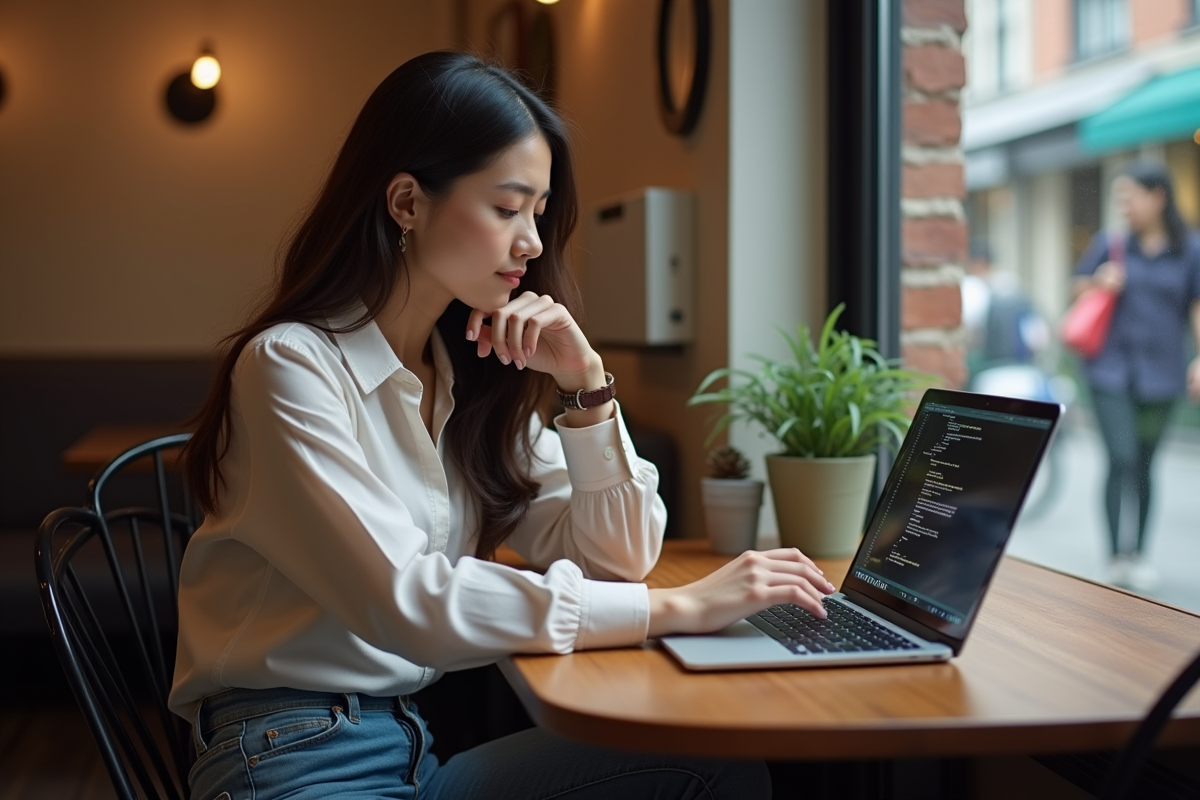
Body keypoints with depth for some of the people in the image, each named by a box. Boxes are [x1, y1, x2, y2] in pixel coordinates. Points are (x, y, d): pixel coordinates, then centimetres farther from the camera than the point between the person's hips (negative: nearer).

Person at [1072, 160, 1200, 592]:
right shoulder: (1110, 244, 2)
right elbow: (1077, 287, 13)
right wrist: (1099, 284, -9)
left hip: (1160, 373, 1)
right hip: (1111, 368, -1)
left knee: (1143, 464, 9)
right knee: (1121, 460, -11)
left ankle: (1139, 554, 22)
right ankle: (1117, 555, -5)